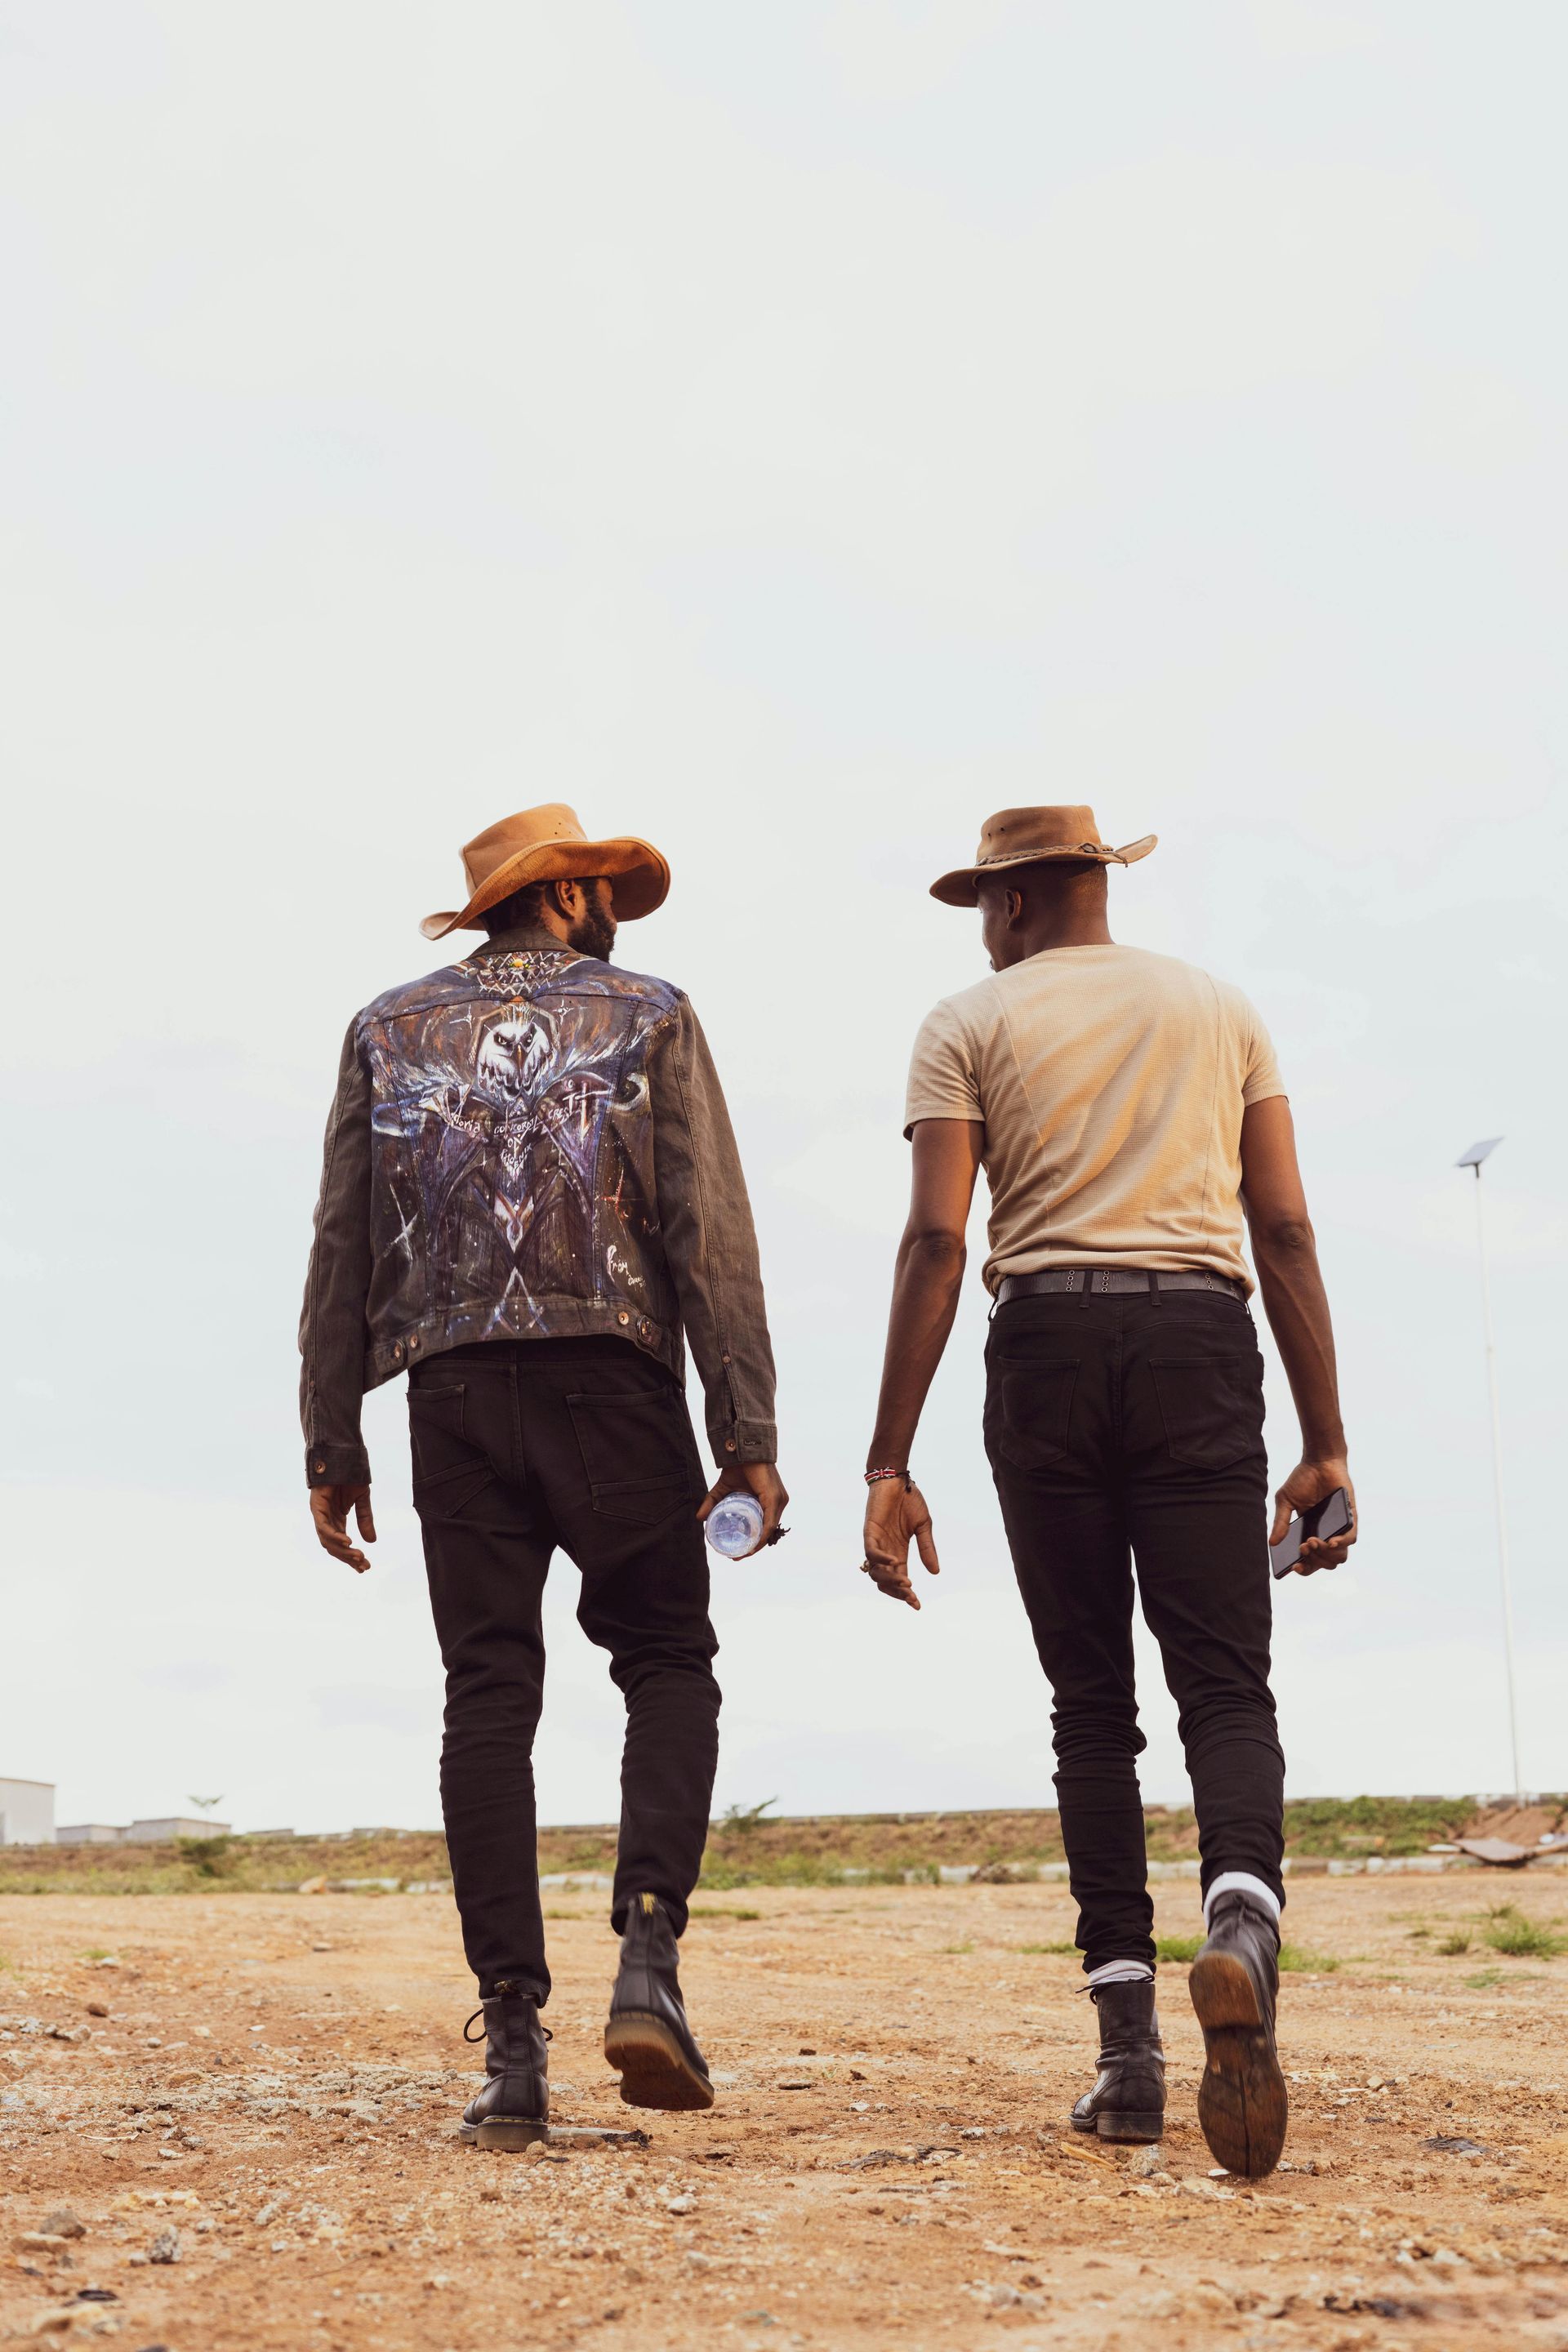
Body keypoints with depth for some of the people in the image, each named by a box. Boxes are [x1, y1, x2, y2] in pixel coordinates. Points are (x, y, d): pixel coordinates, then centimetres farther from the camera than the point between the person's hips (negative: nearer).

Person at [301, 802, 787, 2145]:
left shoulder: (389, 1031, 14)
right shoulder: (650, 1016, 7)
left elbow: (341, 1250, 8)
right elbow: (710, 1235, -3)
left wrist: (332, 1442, 10)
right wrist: (748, 1433, -4)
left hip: (454, 1390, 2)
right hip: (614, 1381, -2)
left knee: (487, 1696, 3)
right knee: (668, 1663, 11)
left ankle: (514, 2046, 0)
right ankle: (650, 1959, -8)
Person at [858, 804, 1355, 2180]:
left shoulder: (972, 1025, 9)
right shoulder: (1224, 1011, 17)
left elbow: (936, 1241, -2)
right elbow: (1284, 1228, 9)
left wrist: (891, 1464, -4)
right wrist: (1326, 1444, 9)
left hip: (1048, 1351, -1)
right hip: (1203, 1346, 1)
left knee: (1093, 1704, 7)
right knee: (1226, 1688, -1)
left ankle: (1128, 2047, 3)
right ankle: (1242, 1922, -32)